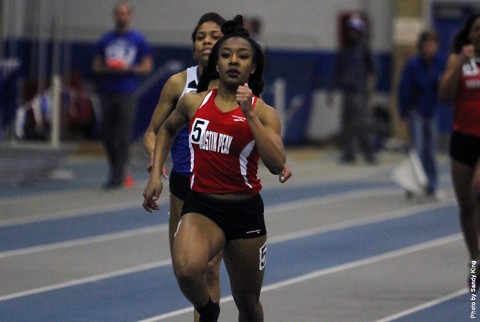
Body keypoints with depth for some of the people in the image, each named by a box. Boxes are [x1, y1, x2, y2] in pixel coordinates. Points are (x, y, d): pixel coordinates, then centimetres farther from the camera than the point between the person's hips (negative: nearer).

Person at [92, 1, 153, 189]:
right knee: (108, 135, 5)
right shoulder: (105, 40, 11)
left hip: (127, 95, -3)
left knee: (122, 138, -8)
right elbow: (96, 66, 13)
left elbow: (147, 67, 4)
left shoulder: (138, 40, 4)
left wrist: (128, 69, -12)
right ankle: (115, 170, 22)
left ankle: (118, 176, -6)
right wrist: (108, 69, -9)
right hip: (107, 94, 3)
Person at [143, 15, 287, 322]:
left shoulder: (264, 112, -5)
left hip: (245, 212, 0)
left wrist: (250, 114, -24)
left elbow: (277, 165, -22)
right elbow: (167, 129, 24)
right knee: (187, 270, -31)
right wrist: (156, 174, 13)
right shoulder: (194, 103, 1)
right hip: (201, 206, 0)